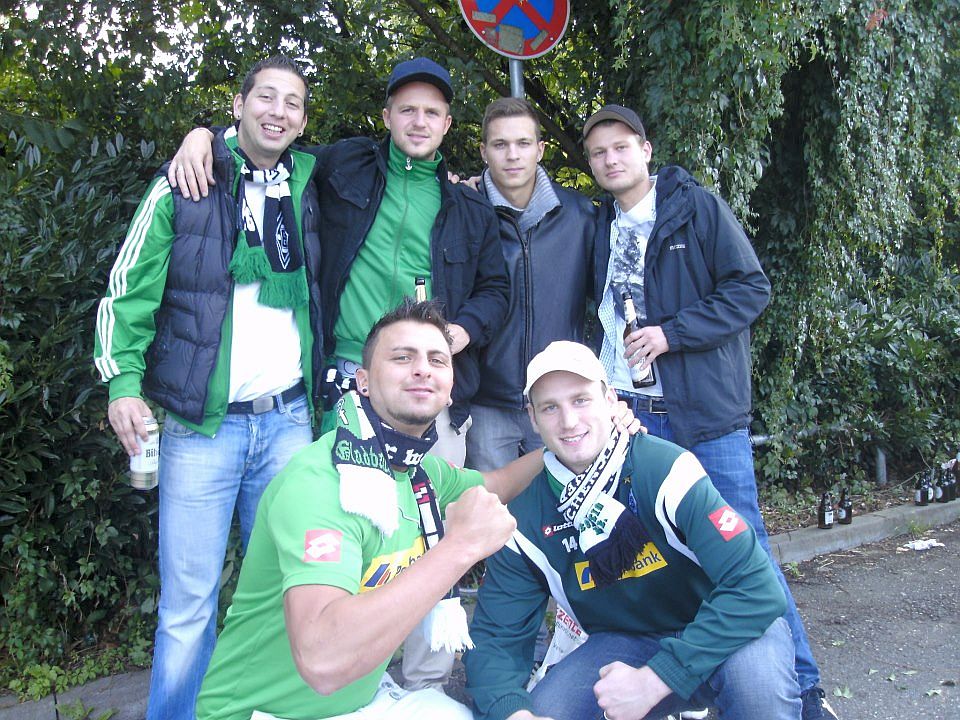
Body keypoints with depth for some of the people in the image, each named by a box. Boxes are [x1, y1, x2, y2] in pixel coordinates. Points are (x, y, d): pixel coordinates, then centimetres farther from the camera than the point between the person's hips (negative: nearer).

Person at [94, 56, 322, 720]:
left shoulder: (309, 187, 9)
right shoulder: (184, 187, 1)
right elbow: (129, 293, 1)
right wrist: (123, 382, -10)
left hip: (289, 421, 3)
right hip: (201, 423, -3)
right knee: (188, 602, 2)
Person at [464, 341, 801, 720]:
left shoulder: (665, 469, -24)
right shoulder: (526, 520, -10)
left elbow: (757, 588, -29)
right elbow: (494, 638, -6)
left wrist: (654, 680, -33)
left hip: (716, 639, -3)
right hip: (623, 644, 4)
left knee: (755, 662, -37)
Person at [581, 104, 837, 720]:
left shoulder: (698, 207, -1)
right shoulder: (601, 226, 13)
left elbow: (751, 287, -7)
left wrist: (671, 332, -15)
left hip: (707, 412, -4)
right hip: (629, 413, 4)